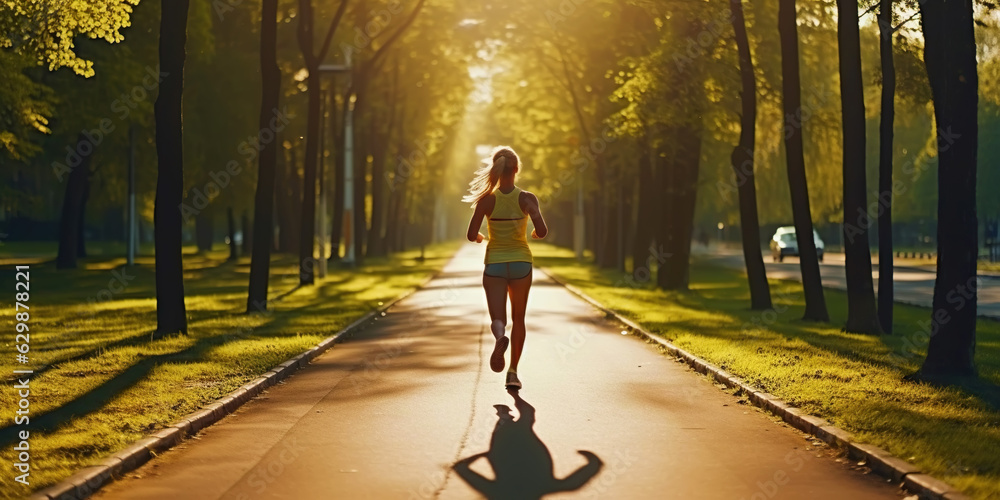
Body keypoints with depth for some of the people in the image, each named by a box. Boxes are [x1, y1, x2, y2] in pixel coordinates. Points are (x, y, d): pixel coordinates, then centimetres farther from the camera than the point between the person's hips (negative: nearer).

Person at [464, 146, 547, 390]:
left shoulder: (487, 199, -7)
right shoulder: (527, 198, -8)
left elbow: (472, 235, -10)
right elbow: (542, 230, -17)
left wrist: (480, 238, 14)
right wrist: (534, 235, 6)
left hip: (494, 263, -1)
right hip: (521, 262, 1)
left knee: (498, 319, -1)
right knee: (518, 318, 17)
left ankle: (500, 337, -38)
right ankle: (513, 372, 15)